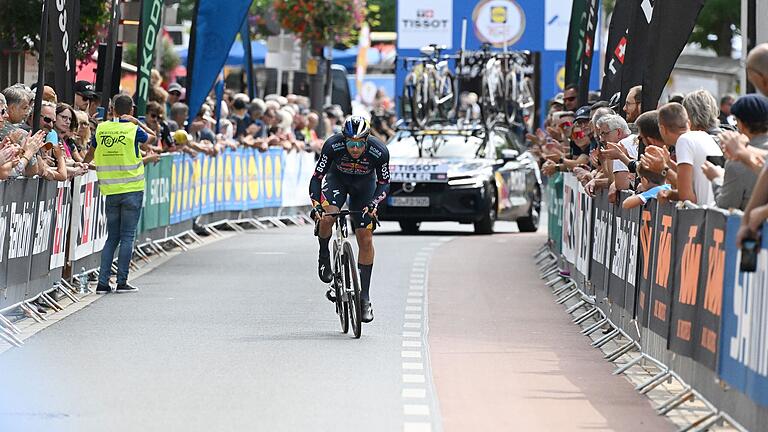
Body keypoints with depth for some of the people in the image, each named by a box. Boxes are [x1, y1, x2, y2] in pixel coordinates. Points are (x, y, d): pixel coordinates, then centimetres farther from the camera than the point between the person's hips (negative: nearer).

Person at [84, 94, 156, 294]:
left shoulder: (101, 129, 3)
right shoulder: (133, 130, -6)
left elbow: (90, 154, 20)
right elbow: (152, 137, 15)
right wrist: (136, 122, 10)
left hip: (110, 191, 3)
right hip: (132, 189, -3)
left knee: (112, 237, 10)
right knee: (127, 236, 0)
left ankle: (103, 282, 3)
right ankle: (122, 282, -2)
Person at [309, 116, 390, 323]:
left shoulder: (379, 151, -31)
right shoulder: (333, 145, -33)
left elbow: (384, 183, -16)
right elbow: (316, 178, -24)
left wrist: (373, 203, -34)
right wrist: (316, 205, -38)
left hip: (364, 184, 1)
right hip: (337, 179, -1)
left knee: (366, 240, -5)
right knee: (327, 217, -31)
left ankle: (365, 297, 4)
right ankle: (324, 257, -1)